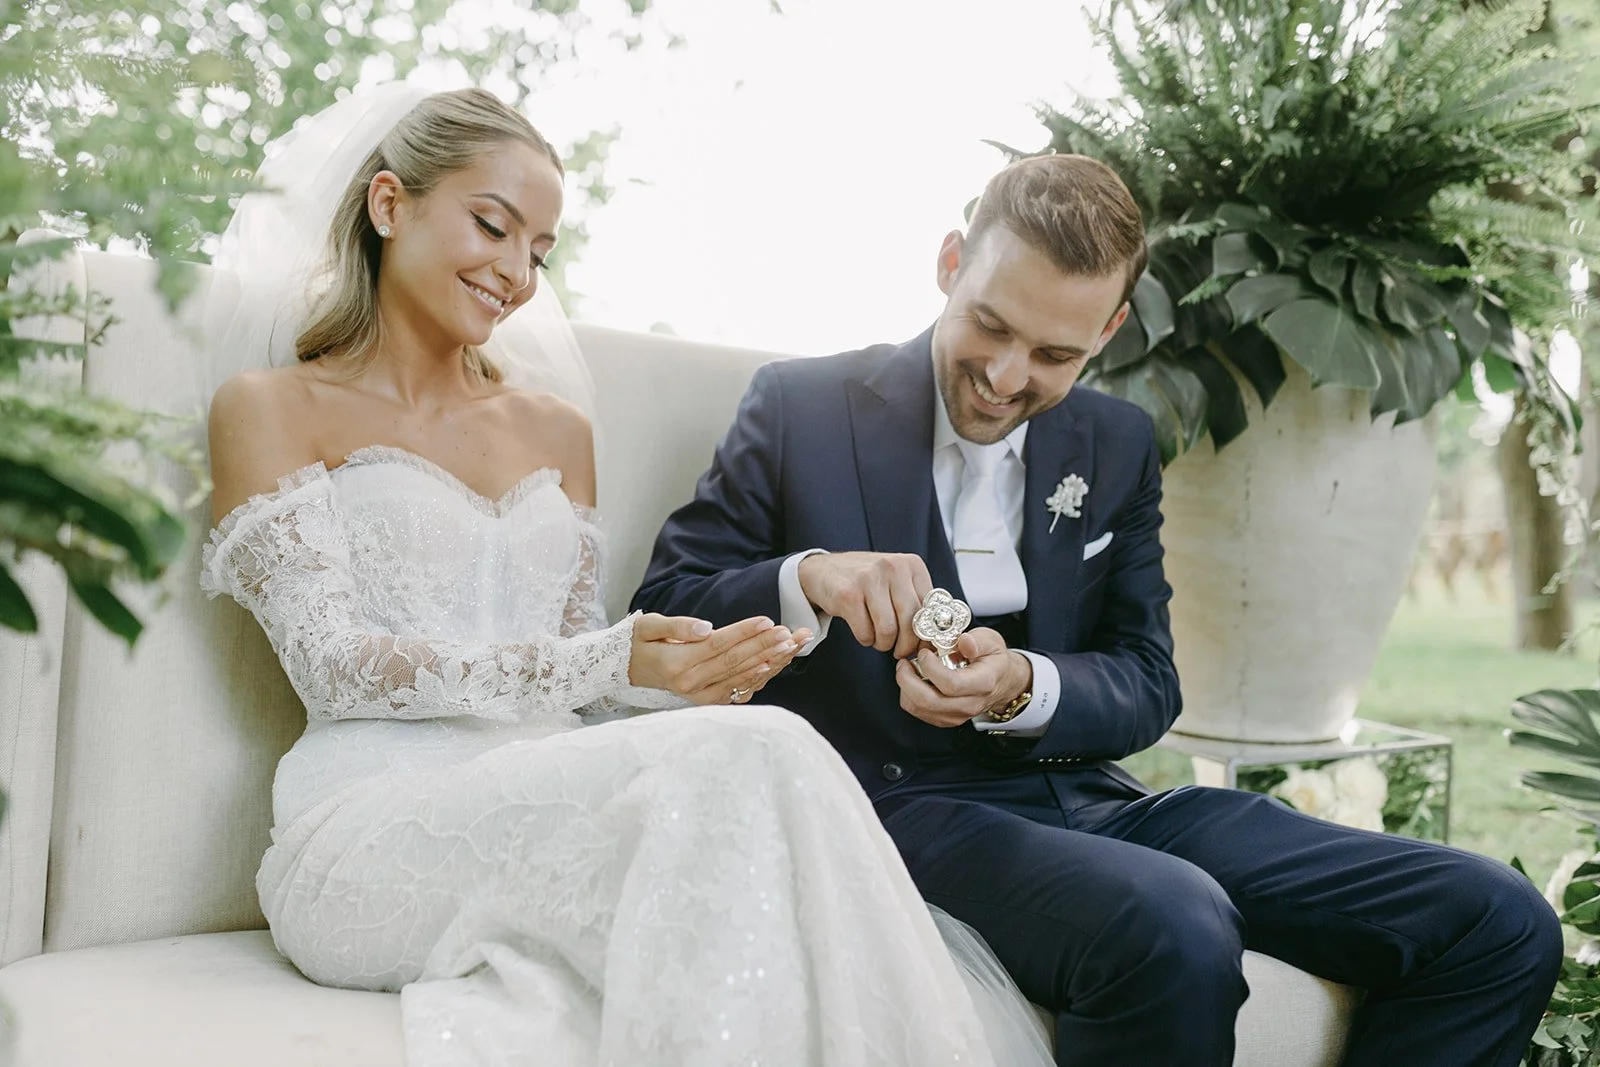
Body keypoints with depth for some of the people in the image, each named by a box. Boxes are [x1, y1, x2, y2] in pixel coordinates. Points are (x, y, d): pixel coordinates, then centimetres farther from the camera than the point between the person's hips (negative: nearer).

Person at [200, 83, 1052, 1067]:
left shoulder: (558, 431, 22)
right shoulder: (270, 407, 8)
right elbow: (335, 665, -5)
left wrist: (690, 674, -7)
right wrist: (610, 663, -17)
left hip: (551, 817, 4)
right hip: (375, 831, -4)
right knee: (749, 758, -30)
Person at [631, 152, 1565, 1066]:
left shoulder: (1117, 446, 12)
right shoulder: (801, 407, 0)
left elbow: (1147, 686, 7)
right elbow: (664, 613, -1)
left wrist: (1020, 688, -16)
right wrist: (805, 578, -23)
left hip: (1082, 793, 5)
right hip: (901, 805, -4)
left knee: (1500, 923, -7)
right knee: (1174, 930, -37)